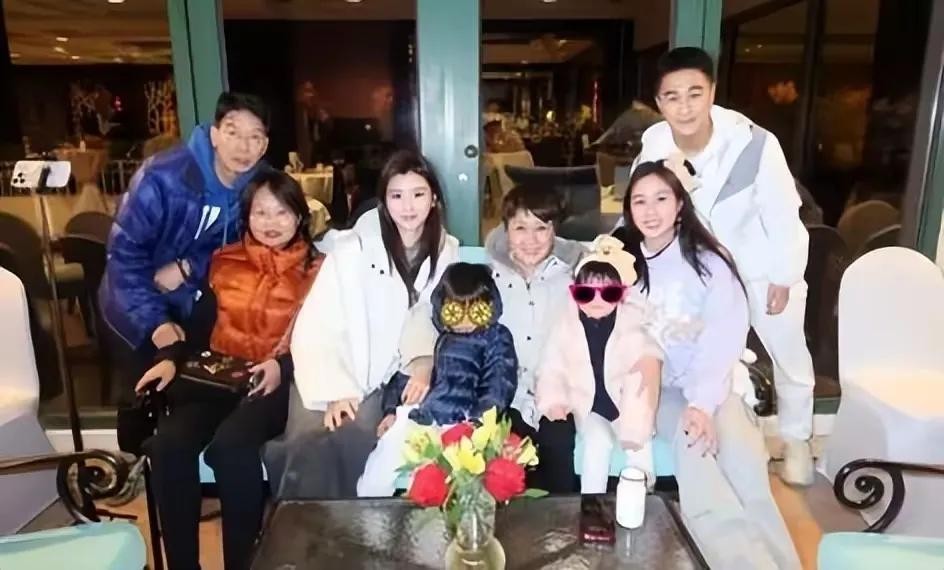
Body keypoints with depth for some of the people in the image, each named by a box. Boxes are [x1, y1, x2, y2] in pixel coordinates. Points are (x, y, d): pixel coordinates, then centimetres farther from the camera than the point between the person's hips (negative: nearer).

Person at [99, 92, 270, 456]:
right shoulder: (163, 175, -29)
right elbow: (125, 249, -23)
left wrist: (188, 268, -22)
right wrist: (155, 320, -26)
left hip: (193, 307, 3)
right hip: (136, 307, -3)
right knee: (138, 401, 12)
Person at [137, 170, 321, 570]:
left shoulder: (316, 270, 4)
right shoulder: (225, 262, 14)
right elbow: (200, 327, 14)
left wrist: (282, 366, -20)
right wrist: (170, 359, -4)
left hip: (279, 383, -3)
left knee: (229, 445, -33)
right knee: (168, 443, -25)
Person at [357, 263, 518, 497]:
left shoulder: (496, 339, 7)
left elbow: (498, 388, -2)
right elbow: (404, 371, 21)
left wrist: (475, 424, -14)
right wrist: (391, 410, 10)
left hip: (458, 425, -4)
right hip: (414, 416, 4)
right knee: (375, 480, -1)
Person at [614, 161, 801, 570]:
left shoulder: (709, 261, -2)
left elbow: (723, 338, -10)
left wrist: (703, 402, -23)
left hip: (710, 379, 0)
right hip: (656, 384, 0)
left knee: (740, 451, -28)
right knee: (690, 444, -30)